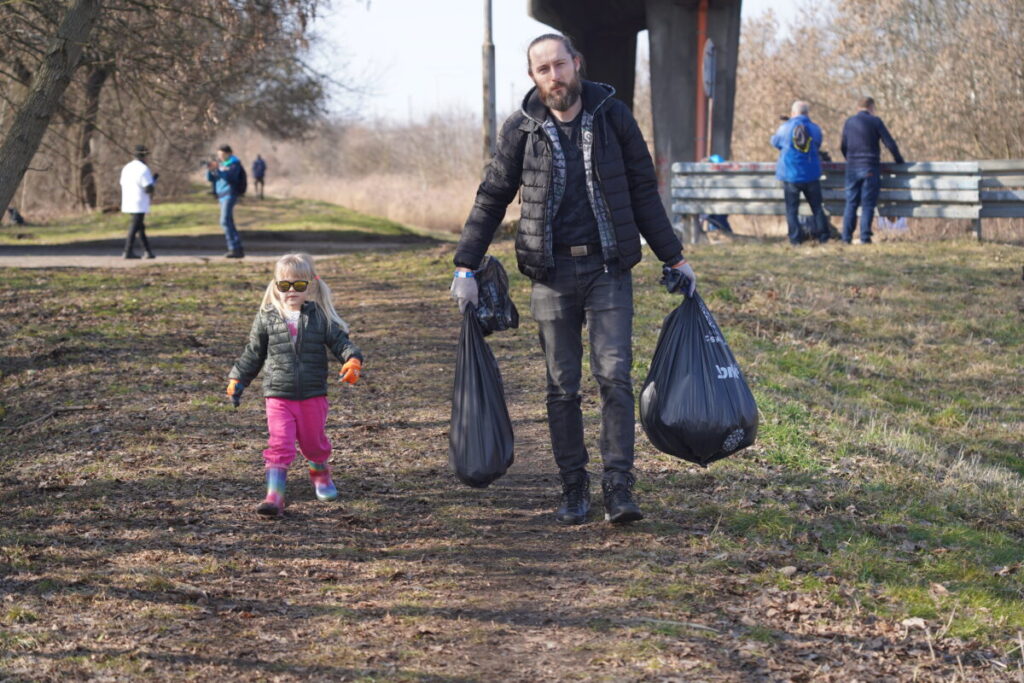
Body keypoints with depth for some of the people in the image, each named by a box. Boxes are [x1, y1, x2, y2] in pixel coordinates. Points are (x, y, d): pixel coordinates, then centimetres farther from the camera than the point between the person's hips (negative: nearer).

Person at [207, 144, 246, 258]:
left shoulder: (234, 164, -5)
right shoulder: (220, 164, 18)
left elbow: (230, 176, -22)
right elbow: (210, 178, 14)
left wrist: (217, 170, -35)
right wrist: (210, 170, -8)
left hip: (230, 194, -9)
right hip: (222, 196, 9)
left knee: (225, 222, -19)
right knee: (229, 224, 9)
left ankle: (234, 248, -22)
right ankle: (238, 250, 11)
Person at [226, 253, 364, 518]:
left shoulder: (321, 317, -3)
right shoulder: (267, 318, 0)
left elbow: (340, 341, -5)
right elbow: (253, 354, 10)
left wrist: (353, 360, -25)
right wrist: (237, 379, 10)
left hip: (313, 396, 1)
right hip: (278, 396, -1)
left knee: (314, 443, 16)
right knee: (279, 445, -12)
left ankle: (320, 474, 47)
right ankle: (274, 497, -14)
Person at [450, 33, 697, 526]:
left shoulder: (613, 117, 1)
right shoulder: (521, 130, 1)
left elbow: (643, 193, 8)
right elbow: (491, 200, 8)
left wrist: (674, 258, 9)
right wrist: (466, 268, 2)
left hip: (608, 269, -1)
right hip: (552, 273, 1)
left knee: (614, 376, -9)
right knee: (562, 388, 4)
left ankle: (618, 489, -7)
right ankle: (574, 490, 13)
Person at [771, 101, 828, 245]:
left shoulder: (785, 128, -6)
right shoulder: (815, 128, 0)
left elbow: (775, 142, 11)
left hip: (791, 175, -2)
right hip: (811, 175, 2)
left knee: (792, 209, 5)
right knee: (817, 207, 12)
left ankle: (795, 238, 1)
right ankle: (823, 236, 11)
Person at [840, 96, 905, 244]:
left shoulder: (849, 122, 8)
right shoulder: (875, 121, -3)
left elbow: (843, 147, 13)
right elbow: (890, 143, -4)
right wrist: (899, 160, 9)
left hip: (852, 167, 3)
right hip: (870, 168, -3)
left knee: (851, 203, 7)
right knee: (867, 204, 0)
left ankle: (847, 238, 4)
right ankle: (865, 237, -3)